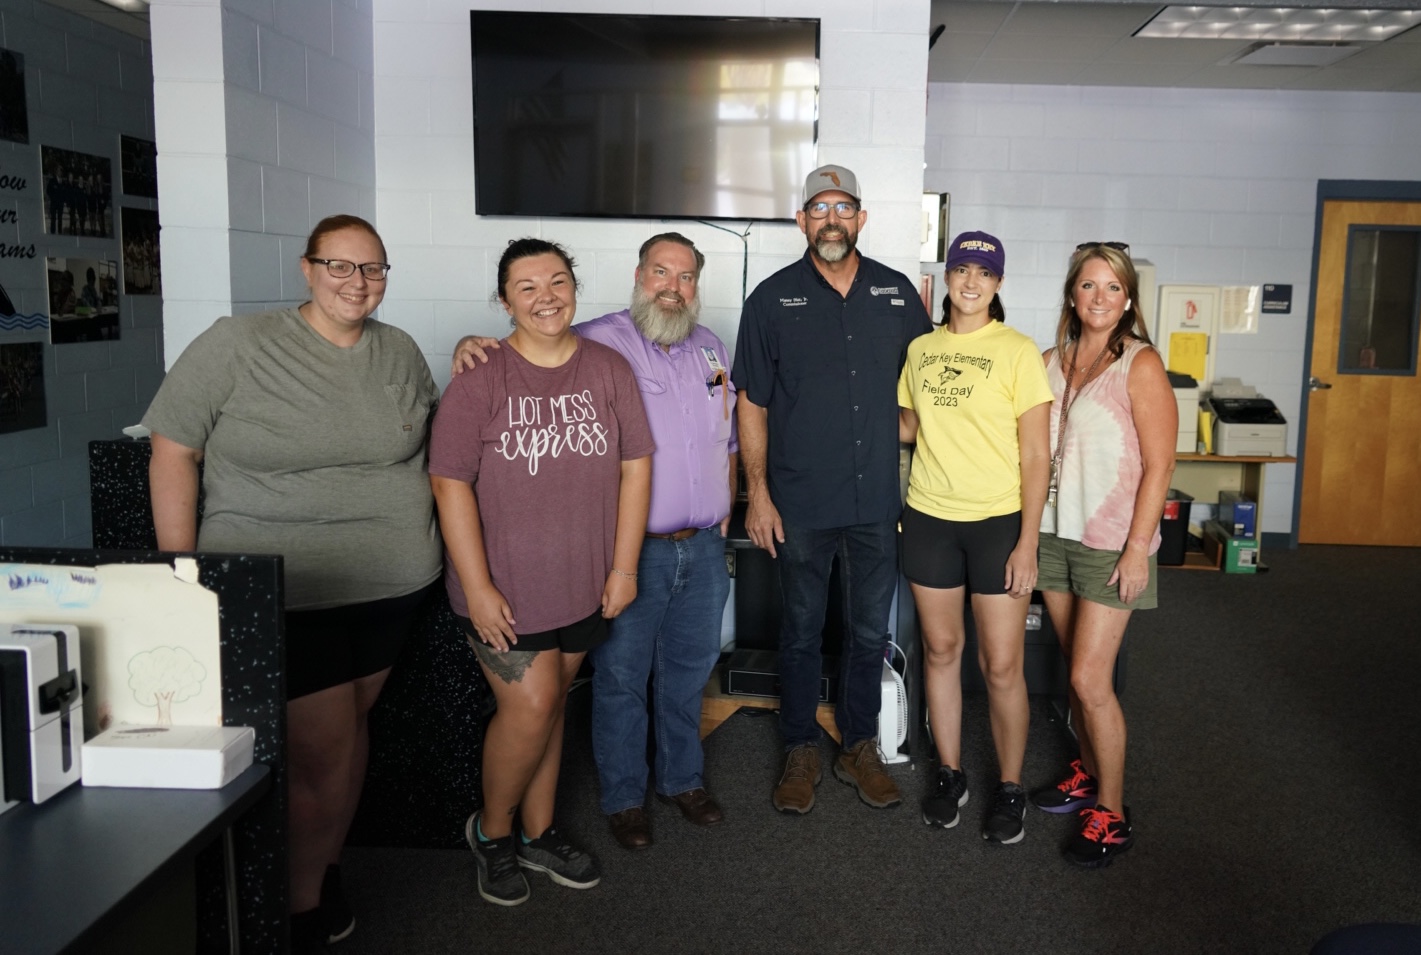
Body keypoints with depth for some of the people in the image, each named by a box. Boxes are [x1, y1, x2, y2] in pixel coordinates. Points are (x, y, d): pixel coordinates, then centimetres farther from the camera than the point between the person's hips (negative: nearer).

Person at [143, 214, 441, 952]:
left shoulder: (400, 351, 6)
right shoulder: (236, 346, -9)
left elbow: (430, 431, 25)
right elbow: (173, 452, -6)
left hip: (391, 583, 5)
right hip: (282, 593, -4)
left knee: (347, 728, 17)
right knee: (323, 753, -1)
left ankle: (321, 867, 40)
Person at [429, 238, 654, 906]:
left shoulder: (609, 370, 2)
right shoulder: (481, 379, -9)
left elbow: (634, 465, 3)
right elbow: (451, 483, -12)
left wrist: (624, 566, 0)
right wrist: (478, 588, -15)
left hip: (583, 585, 4)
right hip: (505, 586, -4)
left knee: (549, 703, 15)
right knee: (530, 706, -3)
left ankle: (537, 833, 33)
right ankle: (491, 829, 23)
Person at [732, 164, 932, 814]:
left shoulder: (897, 292, 5)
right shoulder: (773, 298, -1)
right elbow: (752, 403, 0)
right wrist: (758, 493, -5)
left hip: (877, 501, 2)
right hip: (799, 502, -2)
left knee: (870, 632, 12)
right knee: (801, 631, 11)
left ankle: (860, 748, 30)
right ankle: (800, 752, 26)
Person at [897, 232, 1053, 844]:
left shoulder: (1018, 352, -6)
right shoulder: (921, 350, 7)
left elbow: (1035, 456, -8)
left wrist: (1027, 544, -12)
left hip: (998, 522, -3)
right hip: (929, 519, 4)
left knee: (1002, 666, 1)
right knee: (941, 649, 12)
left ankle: (1010, 787, 20)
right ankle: (949, 774, 28)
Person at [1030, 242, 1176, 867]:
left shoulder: (1140, 365, -8)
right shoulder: (1052, 363, 9)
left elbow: (1159, 464, -11)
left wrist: (1137, 548, -16)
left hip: (1111, 542, -6)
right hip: (1054, 534, 6)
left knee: (1090, 679, -6)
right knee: (1078, 672, 15)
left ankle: (1112, 815, 9)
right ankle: (1089, 774, 32)